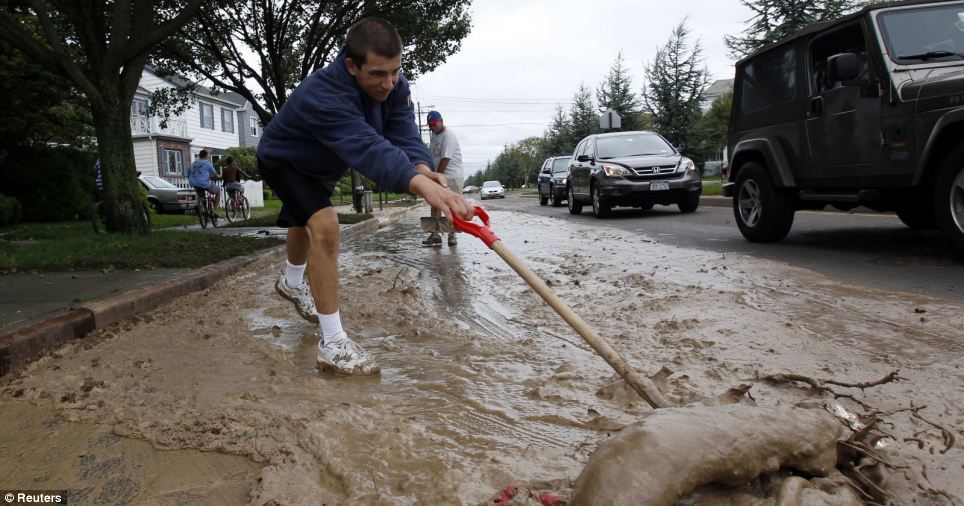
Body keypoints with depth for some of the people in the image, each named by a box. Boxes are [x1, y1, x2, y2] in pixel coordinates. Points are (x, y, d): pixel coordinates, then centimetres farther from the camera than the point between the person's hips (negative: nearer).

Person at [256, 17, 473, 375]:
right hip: (282, 160, -7)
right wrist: (420, 186, -77)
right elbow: (367, 148, -61)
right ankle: (332, 344, -24)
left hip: (319, 166, 8)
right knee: (325, 226, -29)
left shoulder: (393, 84, -23)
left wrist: (422, 168, -57)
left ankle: (291, 283, 60)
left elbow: (404, 135, -34)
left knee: (306, 221, 29)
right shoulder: (323, 96, -45)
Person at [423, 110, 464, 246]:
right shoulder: (434, 135, 13)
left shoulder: (448, 136, -14)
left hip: (452, 176, -8)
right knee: (434, 204, 4)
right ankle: (435, 234, 6)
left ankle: (452, 235, 5)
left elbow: (445, 159, -20)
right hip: (437, 176, 8)